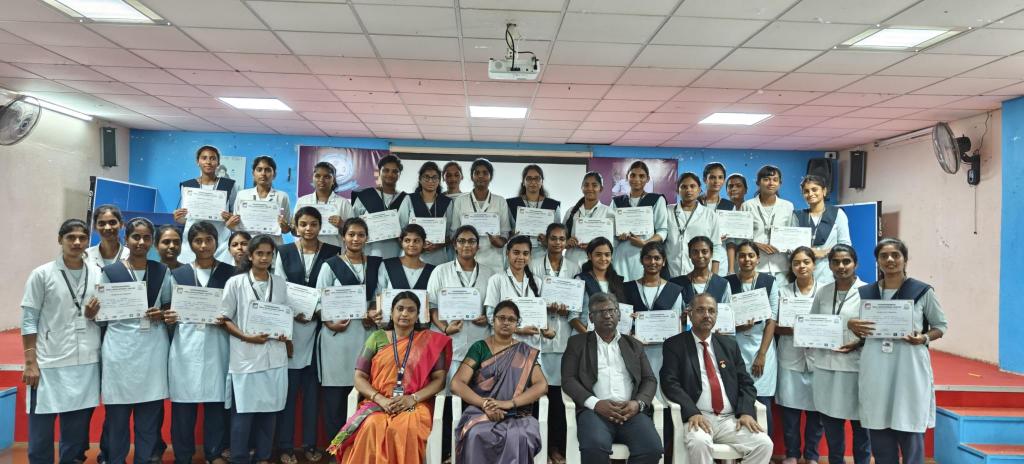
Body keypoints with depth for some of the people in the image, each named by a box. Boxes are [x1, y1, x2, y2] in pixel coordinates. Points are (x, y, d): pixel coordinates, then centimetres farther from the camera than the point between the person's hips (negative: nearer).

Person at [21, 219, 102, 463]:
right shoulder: (42, 274, -2)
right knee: (41, 432, 2)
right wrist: (30, 362, -8)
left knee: (77, 430, 10)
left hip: (86, 362, 3)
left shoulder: (98, 274, 7)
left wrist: (94, 315, -6)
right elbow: (29, 321, -3)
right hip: (50, 362, -3)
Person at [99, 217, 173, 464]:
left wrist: (161, 315, -6)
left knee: (149, 413, 5)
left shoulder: (162, 272, 7)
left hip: (153, 348, 1)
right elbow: (101, 312, 7)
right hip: (119, 347, -1)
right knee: (117, 414, 3)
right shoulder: (110, 272, 3)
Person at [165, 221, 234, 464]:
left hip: (217, 345, -1)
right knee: (183, 403, 3)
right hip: (185, 345, 1)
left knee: (216, 401, 2)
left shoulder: (230, 273, 6)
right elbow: (171, 311, 12)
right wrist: (168, 318, -9)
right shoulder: (178, 274, 11)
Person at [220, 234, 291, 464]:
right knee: (243, 410, 0)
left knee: (269, 409, 8)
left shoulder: (280, 283, 8)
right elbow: (225, 319, -1)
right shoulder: (235, 283, -1)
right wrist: (247, 338, -14)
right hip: (246, 356, -3)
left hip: (274, 355, 3)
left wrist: (284, 334, -3)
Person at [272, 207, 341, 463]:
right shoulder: (284, 252, 5)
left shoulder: (332, 252, 4)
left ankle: (310, 443, 16)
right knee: (288, 387, 1)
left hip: (318, 326, 1)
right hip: (289, 327, 0)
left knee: (312, 387, 6)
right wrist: (295, 314, -13)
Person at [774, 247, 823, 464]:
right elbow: (775, 325, 4)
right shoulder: (782, 291, 8)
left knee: (816, 409, 3)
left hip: (817, 358, -1)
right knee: (790, 408, 2)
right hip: (790, 358, 1)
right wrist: (793, 330, -13)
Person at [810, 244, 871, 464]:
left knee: (859, 421, 6)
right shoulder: (822, 292, 7)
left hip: (856, 366, -4)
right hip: (826, 365, 4)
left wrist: (859, 343, -17)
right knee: (830, 420, 12)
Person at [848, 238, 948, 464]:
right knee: (878, 433, 7)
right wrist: (851, 325, -5)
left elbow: (942, 325, 7)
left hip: (909, 368, -3)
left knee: (910, 432, 0)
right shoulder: (865, 292, 9)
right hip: (875, 369, 3)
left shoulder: (922, 291, -1)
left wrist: (924, 338, -13)